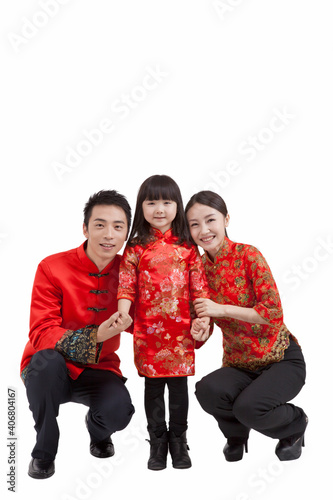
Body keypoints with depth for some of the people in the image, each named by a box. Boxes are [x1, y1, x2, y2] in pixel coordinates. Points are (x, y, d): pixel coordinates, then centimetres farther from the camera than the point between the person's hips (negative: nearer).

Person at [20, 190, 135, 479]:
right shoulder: (52, 268, -14)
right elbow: (41, 334, -21)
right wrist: (95, 336, -37)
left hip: (99, 371, 2)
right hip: (50, 370, -1)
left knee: (119, 410, -28)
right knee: (47, 360, -35)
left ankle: (98, 433, 14)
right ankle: (44, 452, -6)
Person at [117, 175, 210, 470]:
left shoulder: (187, 248, 3)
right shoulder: (136, 249, 2)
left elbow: (199, 286, 3)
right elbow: (126, 287, -2)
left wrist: (204, 315, -7)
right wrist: (122, 315, -15)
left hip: (181, 328, 0)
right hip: (148, 329, 0)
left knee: (179, 385, 9)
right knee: (153, 385, 9)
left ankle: (178, 440, 26)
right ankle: (157, 441, 25)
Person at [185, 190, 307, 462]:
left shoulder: (248, 255, -14)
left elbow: (274, 312, -20)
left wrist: (221, 309, -24)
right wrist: (199, 330, -17)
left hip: (282, 358, -4)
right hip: (239, 364, 4)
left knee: (248, 407, -28)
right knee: (207, 390, -25)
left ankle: (295, 422, 9)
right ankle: (236, 434, 10)